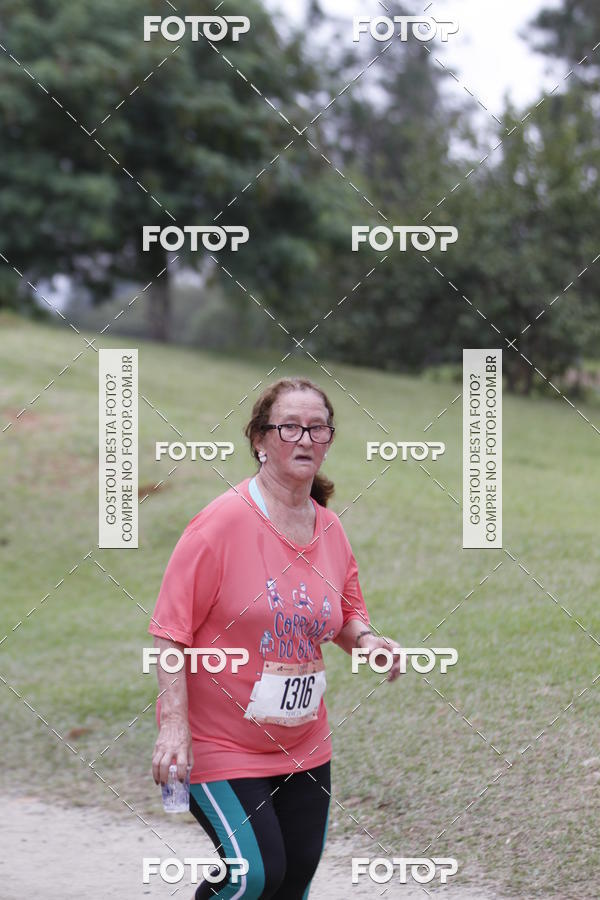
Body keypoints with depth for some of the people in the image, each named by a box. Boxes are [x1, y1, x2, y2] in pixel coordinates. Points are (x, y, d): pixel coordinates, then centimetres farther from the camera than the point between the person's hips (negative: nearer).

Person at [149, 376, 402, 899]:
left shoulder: (330, 529, 3)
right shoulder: (223, 523, -16)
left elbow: (346, 613, 20)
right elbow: (171, 631, -15)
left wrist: (365, 639, -4)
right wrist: (174, 727, -22)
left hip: (304, 746, 6)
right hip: (220, 742, -6)